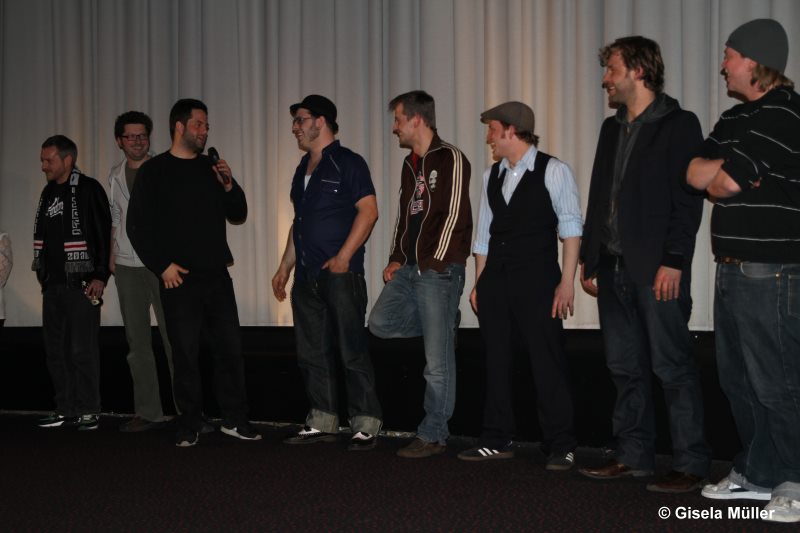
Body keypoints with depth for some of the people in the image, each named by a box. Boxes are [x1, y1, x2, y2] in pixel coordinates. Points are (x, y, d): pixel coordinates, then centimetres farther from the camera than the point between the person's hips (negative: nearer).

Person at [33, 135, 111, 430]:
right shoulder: (48, 193, 14)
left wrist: (101, 276, -16)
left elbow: (106, 234, -12)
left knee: (82, 350, -5)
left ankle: (89, 411, 3)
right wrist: (43, 274, 14)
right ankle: (66, 409, 18)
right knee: (56, 350, 10)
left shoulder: (88, 189, -8)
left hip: (81, 284, -8)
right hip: (53, 284, 8)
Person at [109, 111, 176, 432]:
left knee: (173, 335, -4)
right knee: (137, 340, 7)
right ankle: (147, 412, 14)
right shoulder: (115, 175, 12)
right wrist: (111, 255, 12)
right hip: (127, 265, 5)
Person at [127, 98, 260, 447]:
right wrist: (162, 266, -9)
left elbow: (238, 215, 14)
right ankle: (189, 424, 12)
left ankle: (234, 419, 13)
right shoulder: (154, 171, 0)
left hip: (217, 276, 4)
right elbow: (138, 226, -3)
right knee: (185, 353, 1)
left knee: (230, 347, 3)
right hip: (179, 279, -4)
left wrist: (228, 185, -3)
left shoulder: (211, 168, 12)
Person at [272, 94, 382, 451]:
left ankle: (366, 426, 0)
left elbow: (368, 211, -13)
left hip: (340, 274, -8)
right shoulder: (303, 169, 19)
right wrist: (285, 267, 19)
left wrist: (343, 257, -18)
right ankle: (321, 423, 18)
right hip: (306, 277, 8)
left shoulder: (347, 163, -5)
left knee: (352, 352, -5)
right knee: (312, 354, 10)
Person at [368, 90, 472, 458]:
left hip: (439, 270, -9)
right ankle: (444, 326, 17)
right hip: (408, 269, 9)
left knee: (437, 362, -4)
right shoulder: (409, 165, 17)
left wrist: (436, 263, -16)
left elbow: (454, 215, -14)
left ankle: (433, 436, 4)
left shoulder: (450, 160, -9)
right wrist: (396, 259, 11)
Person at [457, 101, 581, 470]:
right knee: (496, 361, 9)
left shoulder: (553, 171, -4)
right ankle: (497, 441, 19)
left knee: (548, 363, -3)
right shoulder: (491, 175, 13)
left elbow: (570, 229, -8)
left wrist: (567, 283, -14)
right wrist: (479, 284, 12)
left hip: (537, 281, -6)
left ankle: (560, 447, 6)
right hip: (496, 281, 6)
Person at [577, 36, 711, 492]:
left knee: (673, 368, -4)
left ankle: (692, 465, 3)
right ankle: (634, 456, 18)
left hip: (657, 269, -7)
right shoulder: (612, 128, 17)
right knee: (626, 368, 10)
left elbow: (688, 198, -10)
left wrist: (673, 261, -17)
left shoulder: (679, 125, -4)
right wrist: (590, 259, 13)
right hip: (614, 268, 7)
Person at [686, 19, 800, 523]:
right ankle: (756, 473, 25)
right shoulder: (736, 118, 17)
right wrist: (726, 172, -9)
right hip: (734, 270, 9)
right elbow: (694, 173, 8)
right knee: (739, 380, 14)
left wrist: (718, 175, 4)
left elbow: (724, 183, -17)